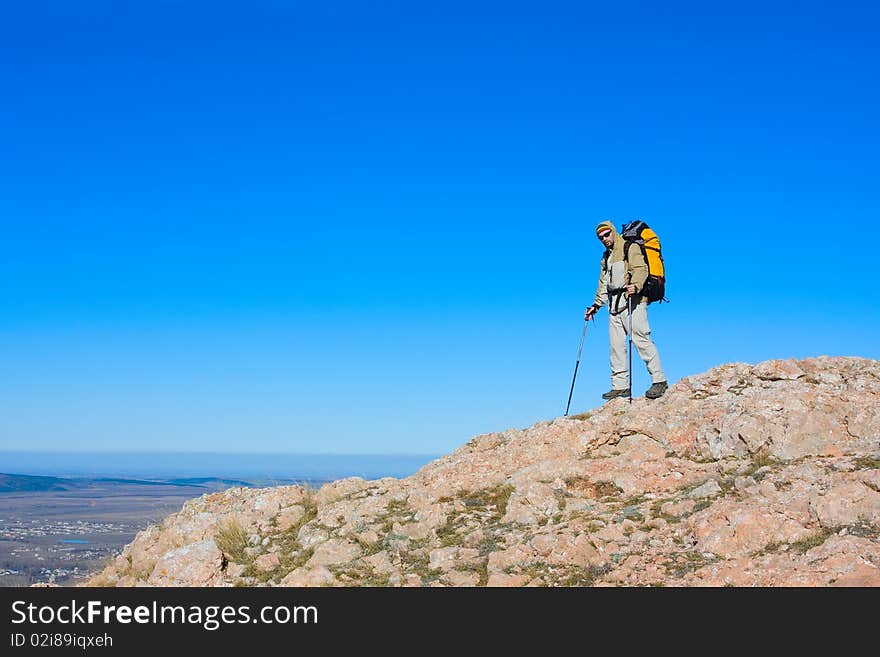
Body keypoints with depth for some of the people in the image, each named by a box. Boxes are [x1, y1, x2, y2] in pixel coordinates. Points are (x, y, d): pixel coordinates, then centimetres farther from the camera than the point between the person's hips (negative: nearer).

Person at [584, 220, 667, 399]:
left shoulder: (630, 248, 1)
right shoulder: (606, 257, 26)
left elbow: (640, 269, -14)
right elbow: (603, 284, 32)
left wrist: (635, 285, -32)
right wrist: (596, 306, 28)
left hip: (632, 302, -8)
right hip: (614, 306, 8)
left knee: (641, 340, -13)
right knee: (616, 346, 3)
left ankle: (659, 380, -9)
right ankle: (620, 386, 6)